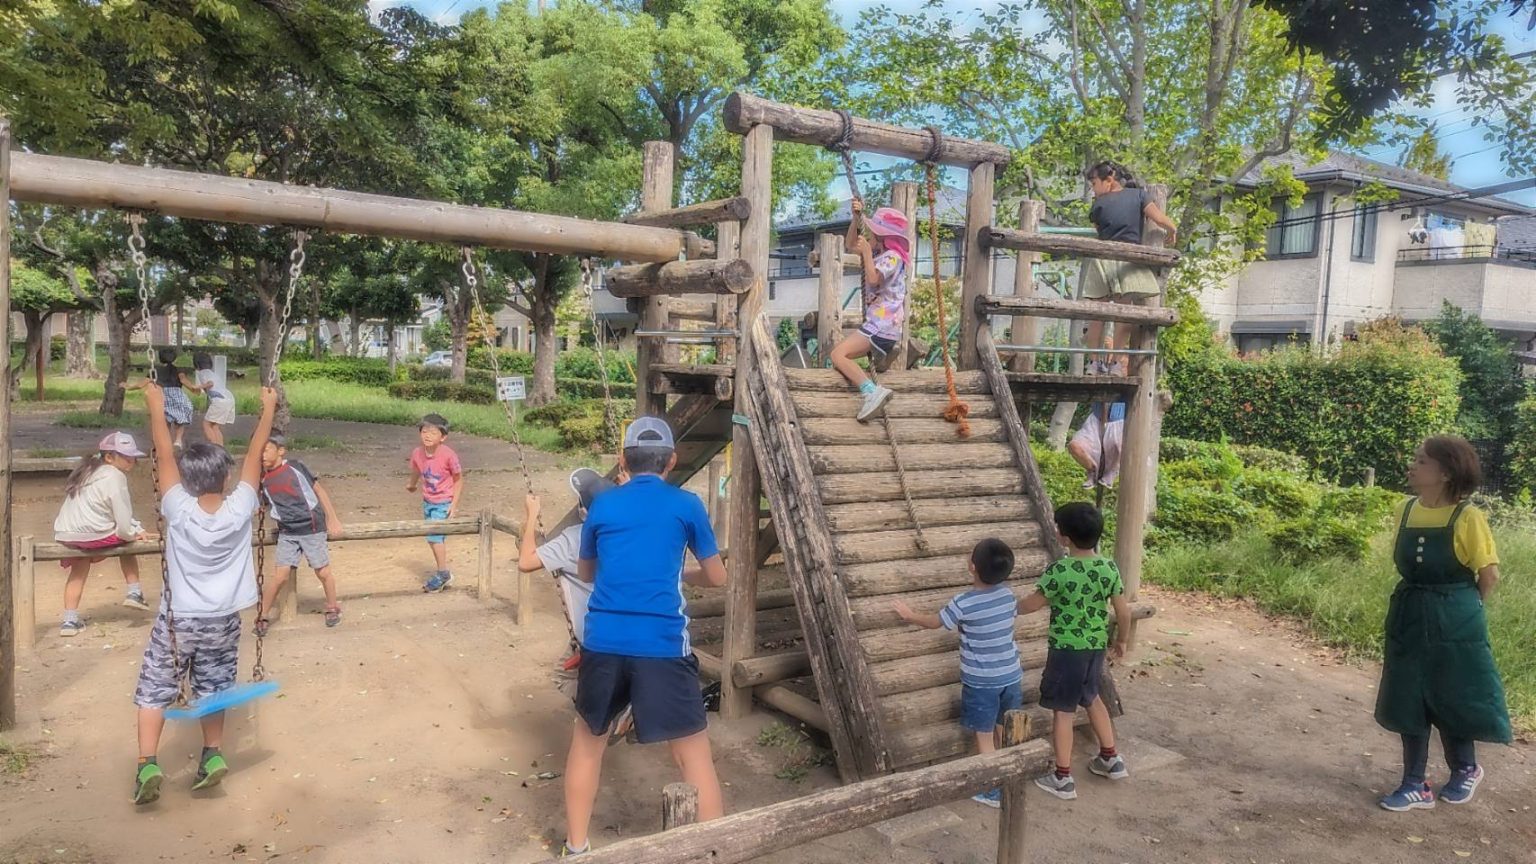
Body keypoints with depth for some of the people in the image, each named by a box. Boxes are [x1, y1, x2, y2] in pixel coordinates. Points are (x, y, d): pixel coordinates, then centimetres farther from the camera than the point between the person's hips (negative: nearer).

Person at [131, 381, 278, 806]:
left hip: (177, 620, -2)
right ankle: (212, 755, 16)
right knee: (212, 688, 17)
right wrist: (268, 408, 1)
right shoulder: (239, 510, -14)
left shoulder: (179, 511, -17)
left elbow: (164, 455, -9)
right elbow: (255, 455, -7)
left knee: (155, 690, 9)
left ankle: (147, 764, 1)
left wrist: (156, 406, -2)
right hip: (221, 621, 2)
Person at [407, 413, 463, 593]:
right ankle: (443, 574, 25)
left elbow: (458, 480, -11)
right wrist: (411, 485, 35)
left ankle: (443, 573, -2)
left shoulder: (448, 455, -21)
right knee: (435, 537, 12)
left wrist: (454, 504, -15)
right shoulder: (417, 453, -7)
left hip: (444, 503, -6)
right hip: (428, 502, 6)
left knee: (434, 535, -15)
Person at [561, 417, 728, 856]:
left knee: (588, 739, 22)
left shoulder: (602, 504, 10)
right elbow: (717, 577, 13)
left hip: (603, 640, 3)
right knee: (694, 753, 8)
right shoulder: (686, 505, 4)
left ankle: (576, 848, 33)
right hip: (662, 644, -3)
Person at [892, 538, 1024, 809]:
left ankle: (993, 792, 17)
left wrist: (910, 615, 15)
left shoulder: (964, 603, -21)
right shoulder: (1008, 595, -6)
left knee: (984, 737, 9)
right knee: (1005, 733, 19)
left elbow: (934, 622, -4)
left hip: (981, 682, -5)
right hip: (1011, 676, 5)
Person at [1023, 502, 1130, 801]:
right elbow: (1124, 611, 2)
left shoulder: (1059, 571, -21)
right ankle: (1111, 759, 36)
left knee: (1063, 710, 4)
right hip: (1096, 646, 6)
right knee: (1091, 698, 26)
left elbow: (1033, 604, -10)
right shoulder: (1110, 568, -5)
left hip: (1066, 648, -6)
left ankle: (1063, 779, 11)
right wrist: (1121, 640, 19)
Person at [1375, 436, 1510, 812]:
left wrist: (1463, 609, 2)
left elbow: (1489, 574, -7)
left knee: (1452, 700, 9)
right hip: (1409, 619, 5)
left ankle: (1465, 771, 34)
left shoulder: (1467, 517, -15)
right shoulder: (1405, 510, 0)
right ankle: (1415, 785, 18)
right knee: (1408, 701, 8)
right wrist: (1420, 602, 9)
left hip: (1454, 623, -5)